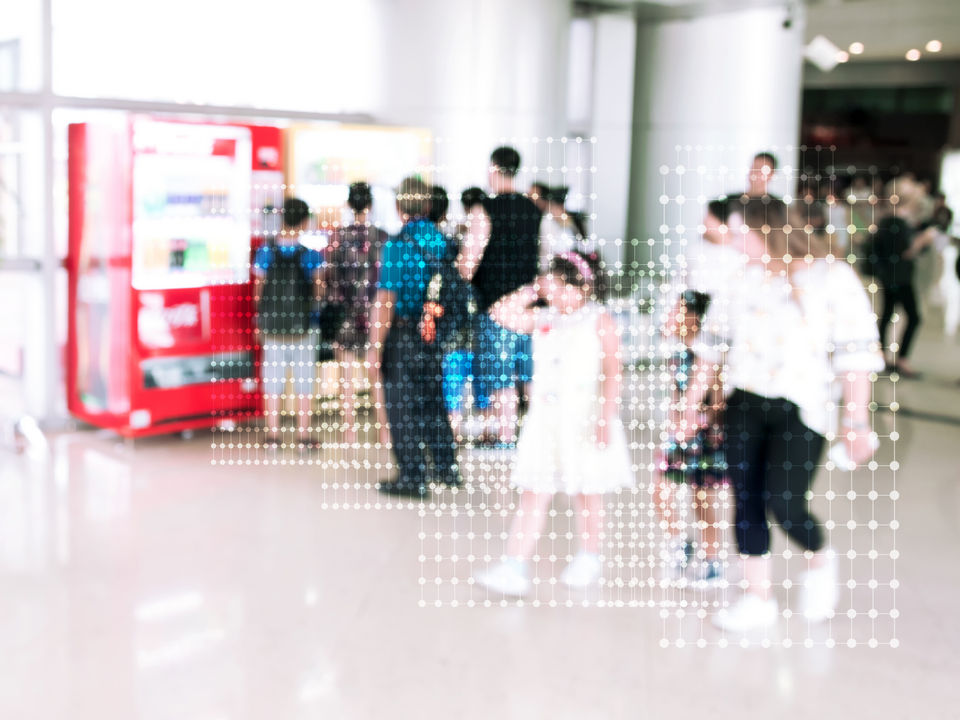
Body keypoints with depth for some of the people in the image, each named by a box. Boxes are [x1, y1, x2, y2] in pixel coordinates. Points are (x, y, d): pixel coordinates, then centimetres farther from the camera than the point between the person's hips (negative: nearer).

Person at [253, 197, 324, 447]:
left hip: (272, 325, 2)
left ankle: (273, 434, 14)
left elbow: (258, 288, 3)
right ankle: (303, 435, 12)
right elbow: (318, 290, -6)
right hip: (303, 327, -2)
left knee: (273, 379, 10)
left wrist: (260, 322, 14)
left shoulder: (266, 250, -4)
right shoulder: (311, 253, -10)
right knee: (305, 380, 8)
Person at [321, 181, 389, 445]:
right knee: (379, 374, 8)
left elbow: (327, 278, -2)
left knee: (348, 376, 6)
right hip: (376, 314, 0)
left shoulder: (337, 238, -4)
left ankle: (349, 431, 9)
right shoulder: (382, 238, -6)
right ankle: (383, 429, 11)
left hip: (346, 315, 0)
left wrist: (332, 300, 11)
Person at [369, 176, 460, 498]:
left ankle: (412, 478, 8)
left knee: (402, 408, 4)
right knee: (433, 401, 19)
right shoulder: (442, 240, 2)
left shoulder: (398, 245, -17)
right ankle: (446, 467, 29)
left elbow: (386, 300, -19)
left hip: (403, 335, -6)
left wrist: (375, 345, -15)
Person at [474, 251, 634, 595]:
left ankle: (589, 559, 29)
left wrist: (606, 418, -17)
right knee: (533, 493, 0)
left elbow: (612, 373, -11)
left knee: (587, 494, 11)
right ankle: (514, 568, -3)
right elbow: (503, 313, 6)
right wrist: (533, 291, 5)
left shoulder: (600, 321, -6)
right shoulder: (543, 319, 8)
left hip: (585, 421, -4)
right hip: (545, 421, 4)